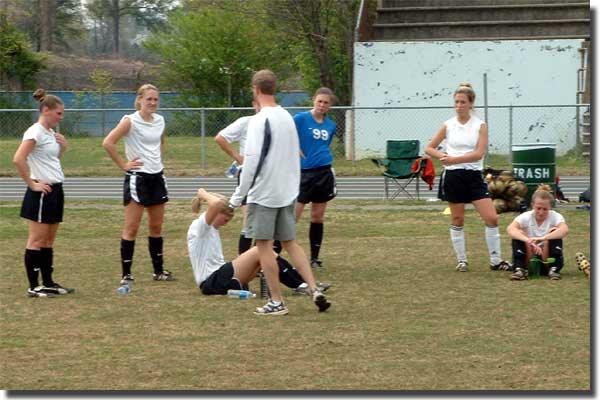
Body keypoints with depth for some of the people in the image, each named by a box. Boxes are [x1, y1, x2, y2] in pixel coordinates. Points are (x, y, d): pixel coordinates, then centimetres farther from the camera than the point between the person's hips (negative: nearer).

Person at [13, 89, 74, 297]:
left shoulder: (50, 133, 13)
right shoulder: (35, 133, -14)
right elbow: (18, 159, -24)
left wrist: (63, 147, 8)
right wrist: (32, 184, -18)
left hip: (55, 190, 9)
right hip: (42, 192, -9)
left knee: (48, 240, 12)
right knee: (37, 240, -4)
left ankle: (48, 283, 17)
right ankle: (33, 286, -2)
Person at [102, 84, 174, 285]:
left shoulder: (160, 121, 8)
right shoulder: (130, 121, -12)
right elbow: (108, 143, -20)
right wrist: (123, 164, -14)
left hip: (157, 177, 7)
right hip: (137, 177, -7)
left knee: (156, 227, 12)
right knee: (131, 228, -5)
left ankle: (158, 270, 20)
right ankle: (126, 274, -2)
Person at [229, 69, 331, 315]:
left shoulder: (260, 120, -15)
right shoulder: (287, 117, 10)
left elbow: (252, 161, -19)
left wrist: (238, 196, -14)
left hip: (263, 193, -7)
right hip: (288, 193, 7)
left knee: (264, 245, 0)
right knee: (289, 242, 13)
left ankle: (276, 302, 0)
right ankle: (315, 291, 2)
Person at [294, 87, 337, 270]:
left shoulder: (330, 125, 9)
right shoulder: (301, 118, -8)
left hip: (324, 172, 5)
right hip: (304, 172, -5)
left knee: (318, 217, 9)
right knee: (293, 215, -8)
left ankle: (315, 258, 17)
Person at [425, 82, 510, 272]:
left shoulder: (480, 125, -1)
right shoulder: (448, 126, 4)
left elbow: (479, 153, -11)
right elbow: (429, 148, 10)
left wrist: (455, 159, -20)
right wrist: (442, 156, -10)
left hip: (474, 176, -1)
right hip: (453, 176, 1)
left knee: (491, 218, -8)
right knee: (457, 220, 7)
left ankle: (495, 260, 2)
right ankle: (461, 260, 19)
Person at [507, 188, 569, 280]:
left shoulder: (555, 216, -8)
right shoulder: (526, 217, -7)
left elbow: (565, 230, -31)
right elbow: (510, 229, -28)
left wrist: (543, 238, -47)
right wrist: (528, 241, -46)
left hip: (547, 259, -1)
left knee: (554, 232, -22)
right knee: (519, 234, -21)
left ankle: (554, 269, -22)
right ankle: (520, 270, -23)